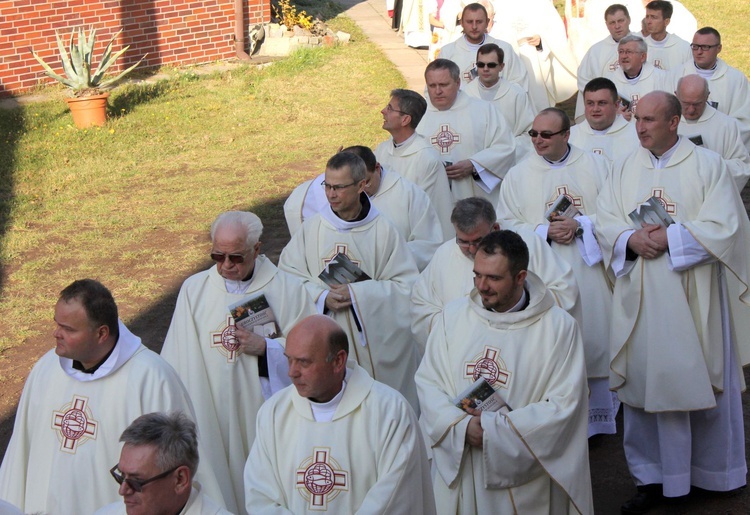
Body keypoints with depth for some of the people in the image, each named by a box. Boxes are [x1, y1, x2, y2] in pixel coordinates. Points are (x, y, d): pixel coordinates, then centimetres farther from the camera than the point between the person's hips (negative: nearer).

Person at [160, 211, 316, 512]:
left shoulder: (286, 289, -2)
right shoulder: (193, 289, 4)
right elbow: (177, 363, 8)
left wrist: (265, 347, -15)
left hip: (266, 408, -1)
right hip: (212, 416, 2)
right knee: (218, 485, 2)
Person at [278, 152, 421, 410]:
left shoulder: (383, 230, -3)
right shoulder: (311, 229, 3)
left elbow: (406, 285, -5)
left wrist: (358, 294, -15)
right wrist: (322, 297, -14)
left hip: (378, 342, -1)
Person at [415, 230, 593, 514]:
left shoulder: (558, 327, -9)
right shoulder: (453, 315, 2)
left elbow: (563, 405, -13)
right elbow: (428, 381, 0)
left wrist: (496, 429, -17)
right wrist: (461, 426, -16)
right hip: (457, 467, 3)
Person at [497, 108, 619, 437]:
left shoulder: (596, 166, 6)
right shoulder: (519, 175, 8)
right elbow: (506, 224, 2)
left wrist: (580, 225, -15)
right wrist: (544, 231, -13)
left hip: (591, 270, 0)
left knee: (595, 340, 4)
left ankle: (597, 418, 17)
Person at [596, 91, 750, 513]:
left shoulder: (707, 165, -2)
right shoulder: (625, 170, 10)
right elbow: (606, 223, 5)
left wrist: (669, 238, -15)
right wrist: (631, 239, -15)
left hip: (692, 298, -3)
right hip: (640, 297, 3)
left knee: (699, 379, 4)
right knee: (647, 380, 5)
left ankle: (712, 472, 21)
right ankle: (655, 477, 13)